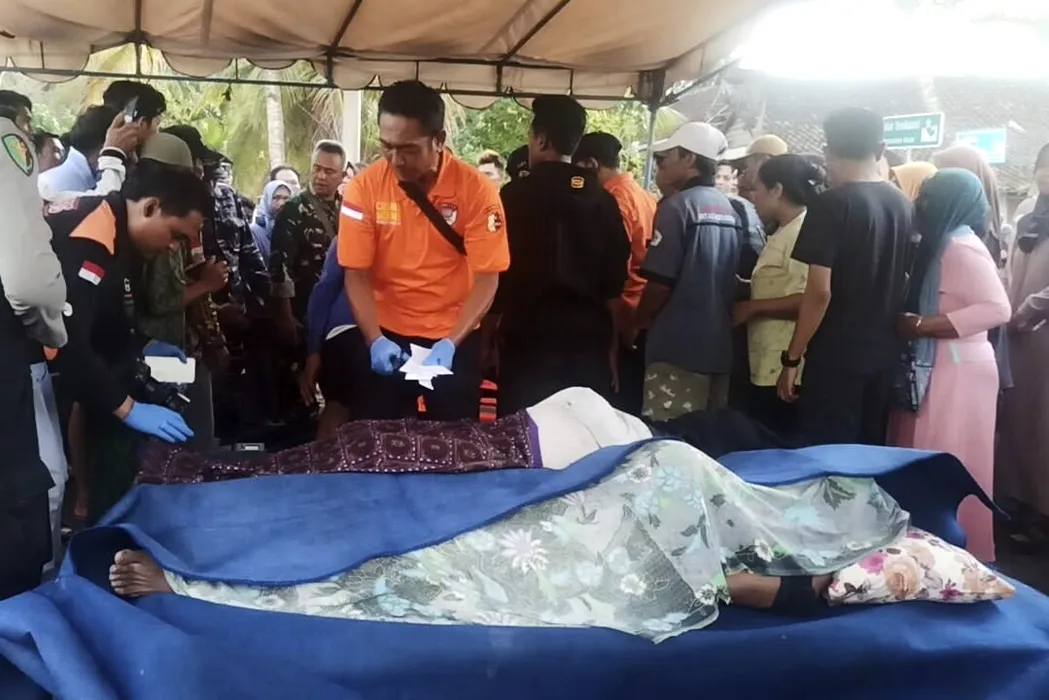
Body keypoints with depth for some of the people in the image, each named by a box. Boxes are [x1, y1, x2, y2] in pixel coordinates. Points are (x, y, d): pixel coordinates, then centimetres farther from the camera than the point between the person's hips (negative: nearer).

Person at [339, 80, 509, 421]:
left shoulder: (476, 188, -14)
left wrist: (451, 342, -25)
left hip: (455, 338, -1)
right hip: (385, 335, 1)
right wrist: (375, 340, -21)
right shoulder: (364, 187, -10)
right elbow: (356, 275, -8)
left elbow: (487, 278, -14)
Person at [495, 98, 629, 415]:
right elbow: (615, 283, 8)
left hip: (530, 336, -3)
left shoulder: (516, 195, -5)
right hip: (588, 335, 4)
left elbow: (498, 274, -3)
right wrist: (613, 344, 15)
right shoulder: (603, 200, 5)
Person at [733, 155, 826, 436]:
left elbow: (807, 301, -24)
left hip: (785, 374, -10)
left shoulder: (803, 233, -13)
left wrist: (753, 307, -15)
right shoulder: (785, 233, 17)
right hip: (768, 371, 10)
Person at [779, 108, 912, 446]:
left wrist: (792, 358, -11)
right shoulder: (902, 204, 7)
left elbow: (820, 291, -17)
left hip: (837, 355, -7)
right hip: (885, 352, 7)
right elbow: (900, 281, 14)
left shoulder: (832, 204, -12)